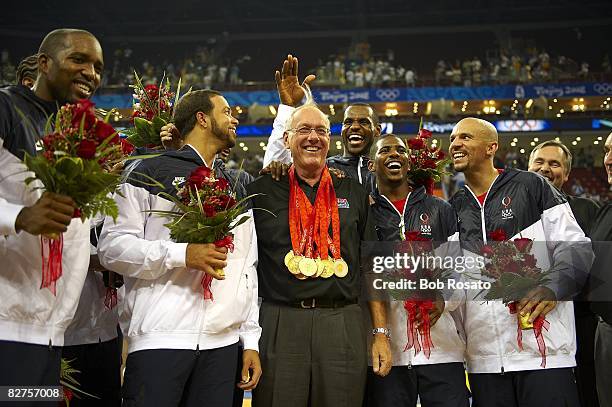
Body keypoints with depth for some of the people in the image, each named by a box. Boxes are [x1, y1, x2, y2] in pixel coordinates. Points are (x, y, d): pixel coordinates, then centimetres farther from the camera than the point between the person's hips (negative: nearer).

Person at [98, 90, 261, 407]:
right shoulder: (151, 173, 3)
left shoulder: (237, 192, 21)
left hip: (223, 344, 5)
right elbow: (111, 246, -5)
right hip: (159, 338, -5)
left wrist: (251, 340, 12)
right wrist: (181, 254, -17)